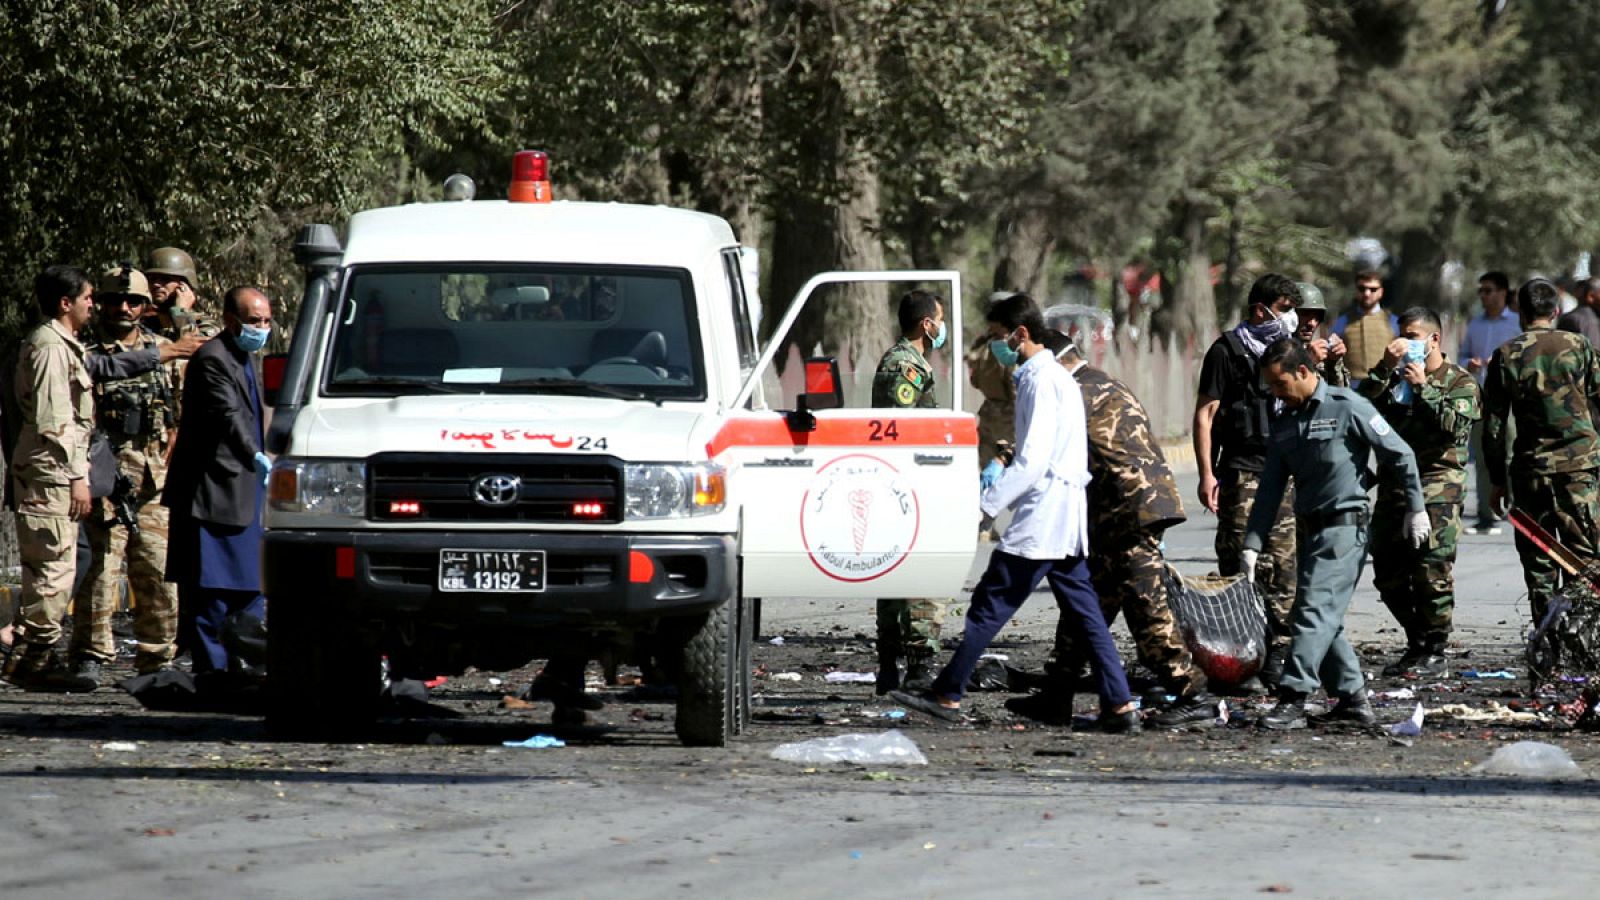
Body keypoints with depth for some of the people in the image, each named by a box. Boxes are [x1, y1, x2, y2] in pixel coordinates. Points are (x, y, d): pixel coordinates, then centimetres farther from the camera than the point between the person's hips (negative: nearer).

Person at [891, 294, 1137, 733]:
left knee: (989, 605, -5)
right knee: (1083, 613, 6)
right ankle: (1119, 705, 2)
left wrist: (986, 504, -19)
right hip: (1066, 518, 10)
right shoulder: (1057, 377, 19)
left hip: (1040, 518, -10)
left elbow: (1032, 462, -20)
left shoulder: (1041, 381, -12)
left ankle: (948, 694, -1)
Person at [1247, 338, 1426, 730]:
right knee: (1322, 618, 7)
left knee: (1315, 610, -15)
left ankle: (1293, 699, -19)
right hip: (1310, 530, 8)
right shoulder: (1285, 422, 12)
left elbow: (1400, 455, -4)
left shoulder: (1346, 407, -9)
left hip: (1345, 526, -8)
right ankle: (1353, 698, 16)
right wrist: (1252, 544, 4)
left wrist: (1415, 508, -1)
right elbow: (1270, 488, 11)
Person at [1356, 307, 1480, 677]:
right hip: (1393, 484, 6)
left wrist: (1422, 388, -11)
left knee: (1431, 573, -11)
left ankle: (1434, 654, -4)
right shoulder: (1393, 378, 18)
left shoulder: (1459, 382, 4)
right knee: (1388, 576, 6)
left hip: (1438, 484, -6)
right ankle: (1416, 645, 19)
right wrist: (1385, 368, -3)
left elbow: (1456, 425, -12)